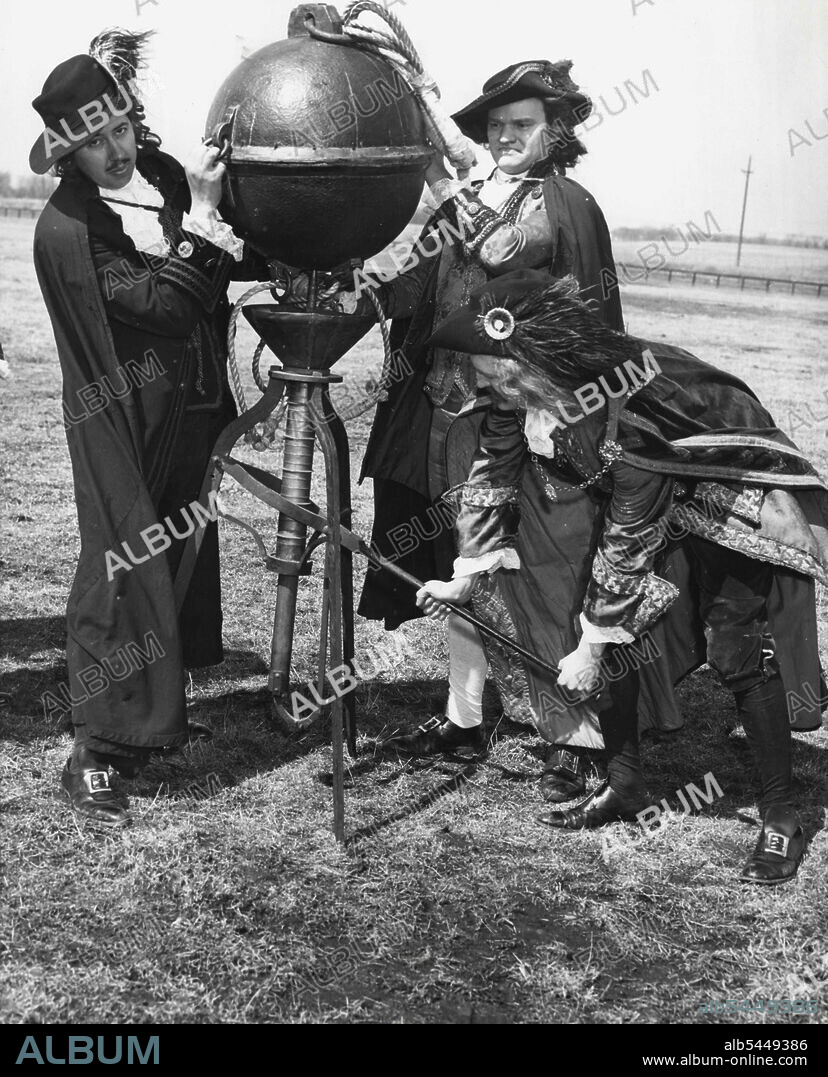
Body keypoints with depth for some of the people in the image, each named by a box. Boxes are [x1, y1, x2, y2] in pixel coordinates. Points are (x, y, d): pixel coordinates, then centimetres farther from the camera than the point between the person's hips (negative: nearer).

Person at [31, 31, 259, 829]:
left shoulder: (165, 176, 3)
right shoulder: (66, 229, -18)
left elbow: (239, 258, 10)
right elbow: (166, 303, -24)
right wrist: (202, 214, -24)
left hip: (190, 419, 7)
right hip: (124, 439, -7)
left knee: (184, 567, 16)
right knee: (122, 577, -5)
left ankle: (153, 717, 34)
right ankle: (93, 757, 5)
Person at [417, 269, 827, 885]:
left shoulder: (632, 403, -39)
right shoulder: (523, 388, -20)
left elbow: (627, 541, -31)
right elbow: (494, 473, -3)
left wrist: (592, 647, -23)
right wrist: (468, 574, -5)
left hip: (734, 497, -7)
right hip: (631, 494, 7)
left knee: (735, 647, -14)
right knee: (613, 629, -4)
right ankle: (625, 786, 11)